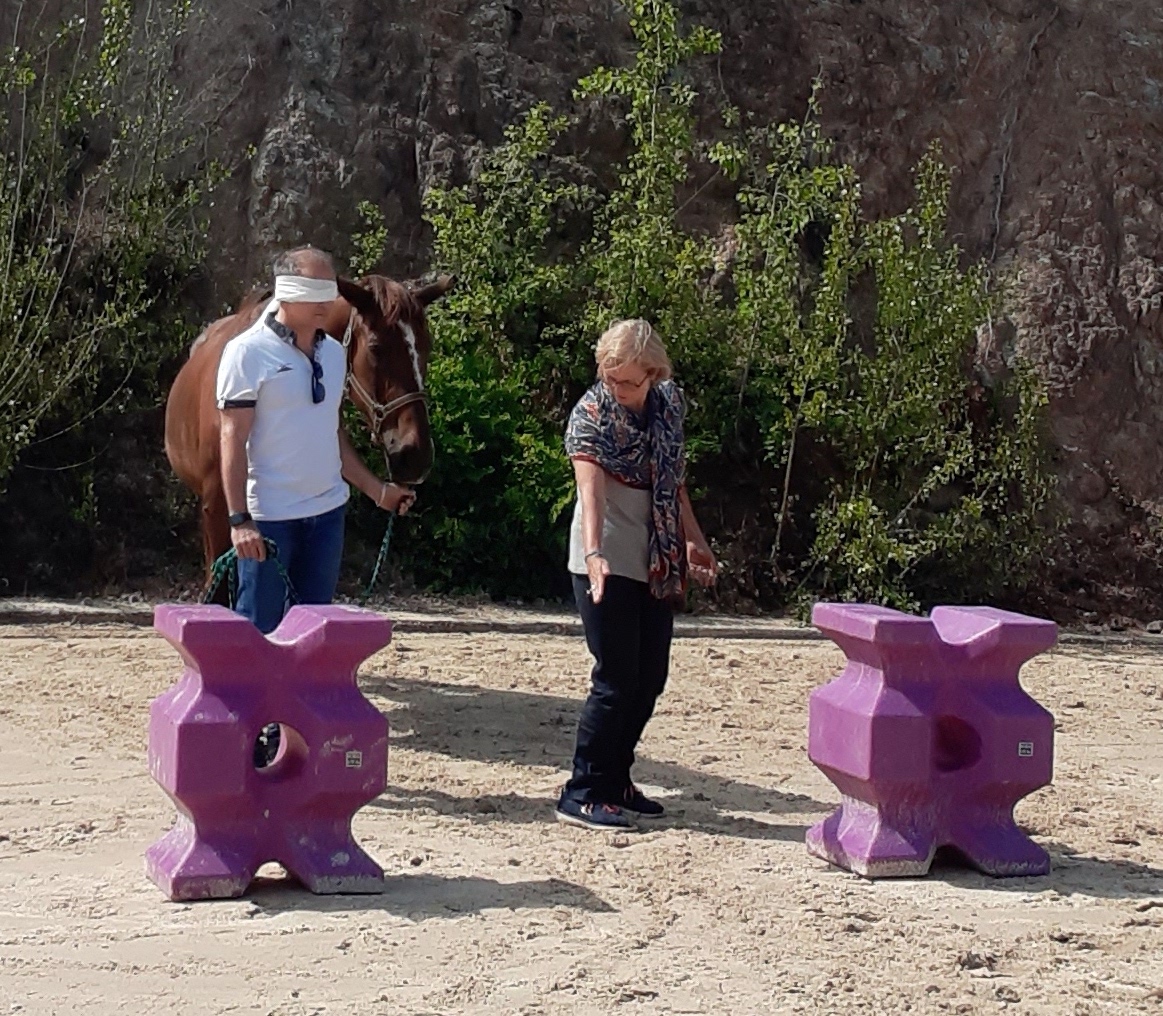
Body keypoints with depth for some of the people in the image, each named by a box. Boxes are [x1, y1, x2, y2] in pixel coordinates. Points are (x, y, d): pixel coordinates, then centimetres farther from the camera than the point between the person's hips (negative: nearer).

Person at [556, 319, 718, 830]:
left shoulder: (669, 404, 6)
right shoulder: (591, 414, -14)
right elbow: (590, 490, -29)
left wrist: (694, 541, 17)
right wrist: (593, 554, -42)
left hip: (657, 566, 7)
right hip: (609, 566, -7)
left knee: (650, 678, 10)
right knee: (616, 680, -7)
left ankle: (615, 782, 24)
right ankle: (582, 794, 2)